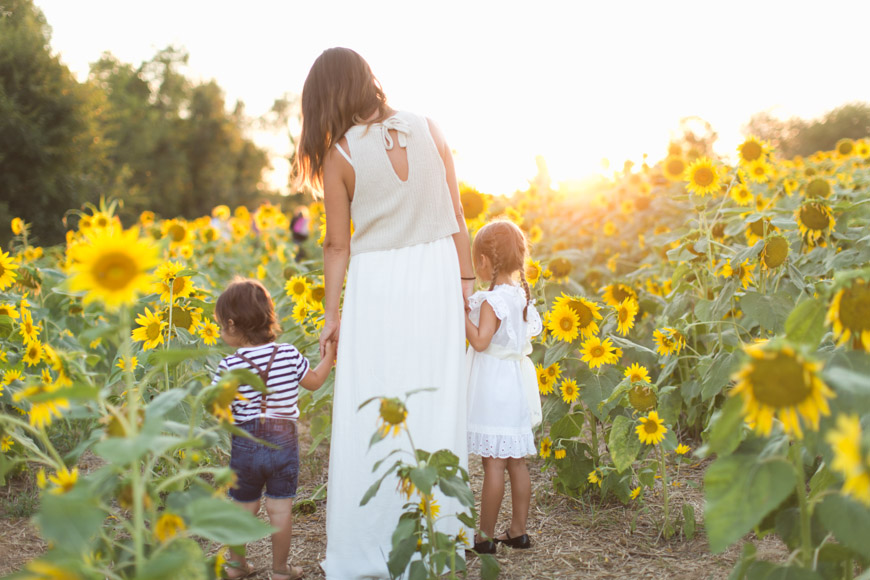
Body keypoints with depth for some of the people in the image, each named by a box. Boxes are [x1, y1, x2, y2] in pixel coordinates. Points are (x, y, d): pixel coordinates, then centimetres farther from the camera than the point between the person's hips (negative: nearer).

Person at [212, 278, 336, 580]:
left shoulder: (228, 367, -10)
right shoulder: (289, 354, -3)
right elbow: (314, 381, 9)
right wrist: (329, 356, 19)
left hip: (246, 443, -1)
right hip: (284, 441, 1)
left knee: (244, 507, 15)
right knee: (280, 508, 7)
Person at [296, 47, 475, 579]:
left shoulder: (339, 157, -8)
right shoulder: (427, 128, 0)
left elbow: (339, 245, -6)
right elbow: (456, 215, 2)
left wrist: (331, 314, 2)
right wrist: (467, 281, 8)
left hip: (376, 286, -3)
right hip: (437, 276, 3)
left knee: (371, 417, 6)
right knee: (435, 410, 12)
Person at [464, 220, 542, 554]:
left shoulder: (491, 301, -17)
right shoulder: (522, 296, 7)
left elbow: (480, 341, -23)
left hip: (492, 386, -8)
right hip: (516, 385, 8)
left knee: (494, 463, -4)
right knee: (516, 462, 12)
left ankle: (485, 536, 3)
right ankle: (518, 531, 20)